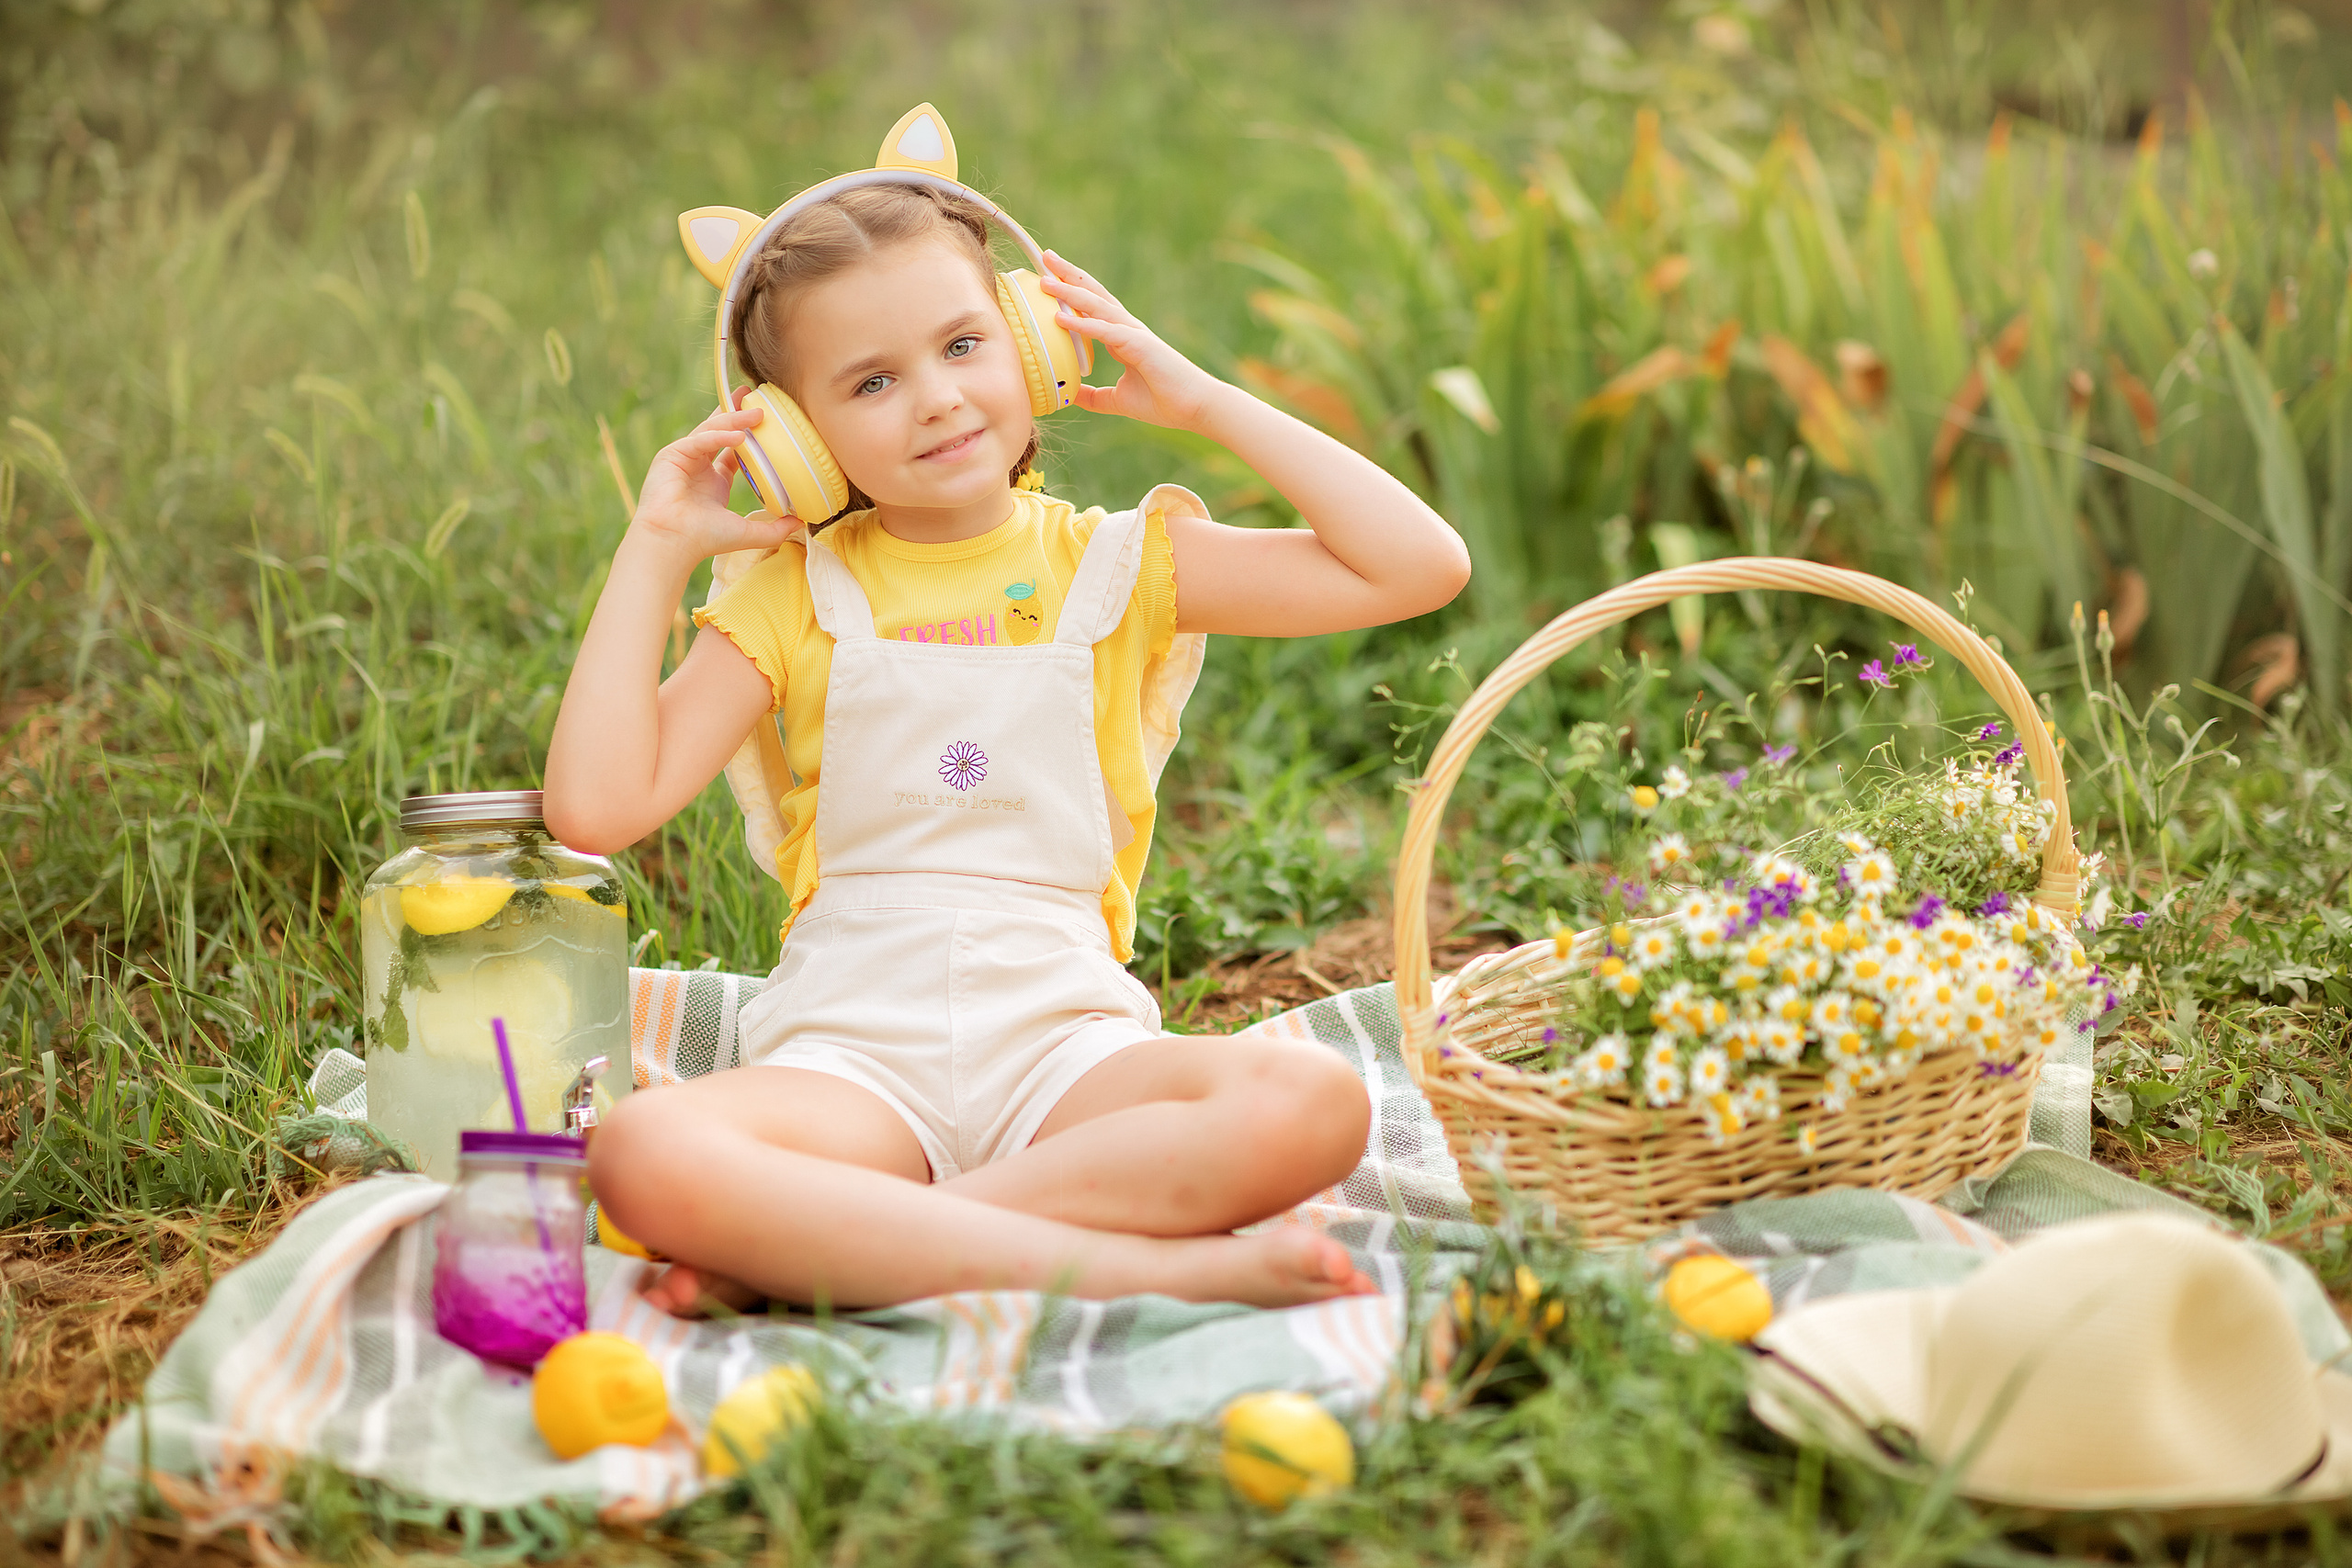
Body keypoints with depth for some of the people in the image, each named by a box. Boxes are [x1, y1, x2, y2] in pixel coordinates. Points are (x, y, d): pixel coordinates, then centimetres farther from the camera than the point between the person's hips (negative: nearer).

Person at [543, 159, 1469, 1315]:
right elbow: (597, 806, -1)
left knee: (1313, 1105, -32)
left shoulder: (1113, 567, 10)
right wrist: (655, 550, 2)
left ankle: (808, 1244, -26)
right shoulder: (797, 594, 10)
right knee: (642, 1157, -34)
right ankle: (1142, 1260, -30)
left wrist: (1204, 402, 3)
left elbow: (1423, 565, 2)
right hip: (850, 1041, -1)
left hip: (1064, 1042, 1)